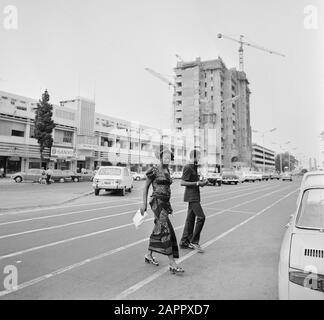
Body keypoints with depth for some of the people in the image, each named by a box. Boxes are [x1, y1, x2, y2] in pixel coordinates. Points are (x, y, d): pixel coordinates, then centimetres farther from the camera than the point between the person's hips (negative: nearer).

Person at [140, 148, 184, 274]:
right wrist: (144, 203, -7)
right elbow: (146, 187, -2)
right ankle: (172, 264, -13)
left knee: (158, 230, 15)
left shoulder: (167, 171, 14)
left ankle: (149, 255, 31)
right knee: (166, 230, -14)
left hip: (165, 203, 8)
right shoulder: (154, 171, -7)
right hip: (157, 202, -8)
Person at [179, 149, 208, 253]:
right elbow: (182, 182, -19)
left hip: (194, 197, 10)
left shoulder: (194, 167, 18)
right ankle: (194, 241, -3)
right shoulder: (187, 168, -12)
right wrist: (197, 183, -19)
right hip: (191, 196, -10)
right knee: (201, 217, -12)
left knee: (190, 219, 10)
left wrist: (202, 183, 9)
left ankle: (184, 242, 16)